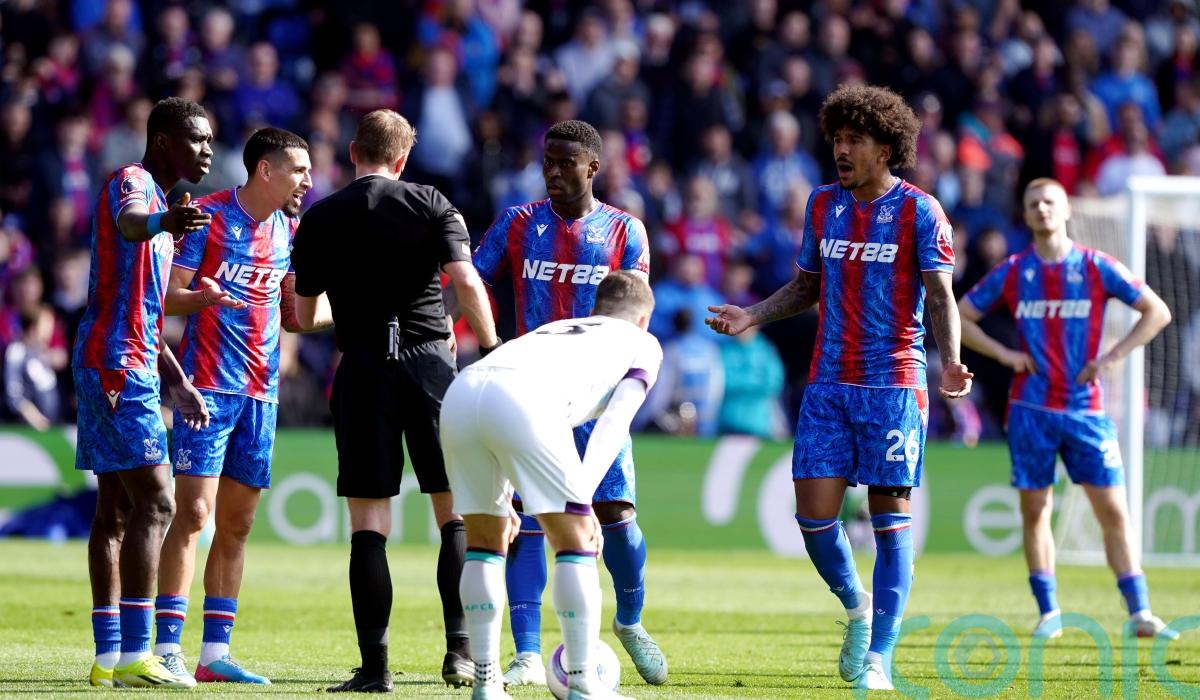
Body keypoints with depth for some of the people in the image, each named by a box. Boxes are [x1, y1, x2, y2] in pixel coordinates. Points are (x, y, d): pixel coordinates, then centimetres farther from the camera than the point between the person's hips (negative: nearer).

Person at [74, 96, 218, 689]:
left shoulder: (163, 203, 23)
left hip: (132, 366, 11)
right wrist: (161, 222, -58)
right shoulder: (132, 181, -8)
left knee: (115, 510, 10)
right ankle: (133, 656, -19)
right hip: (118, 365, -11)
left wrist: (177, 383, 31)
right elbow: (129, 219, -36)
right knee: (154, 502, -15)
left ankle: (108, 656, 11)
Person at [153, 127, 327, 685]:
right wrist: (202, 297, -29)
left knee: (237, 524, 6)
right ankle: (168, 648, -13)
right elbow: (168, 297, -9)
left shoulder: (288, 230, 13)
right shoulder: (207, 216, -6)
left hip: (260, 392, 7)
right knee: (194, 512, -13)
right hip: (208, 385, -7)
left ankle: (215, 651, 9)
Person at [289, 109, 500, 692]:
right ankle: (460, 651, 0)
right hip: (431, 360, 0)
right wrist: (491, 352, -1)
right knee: (456, 513, 8)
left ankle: (374, 665, -5)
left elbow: (305, 316, 12)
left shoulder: (319, 219, 6)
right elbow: (467, 282, -9)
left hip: (363, 367, 0)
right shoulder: (430, 205, 3)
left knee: (369, 522, 1)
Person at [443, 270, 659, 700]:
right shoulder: (643, 344, 28)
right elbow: (613, 424, 10)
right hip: (525, 401, -5)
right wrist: (582, 498, 0)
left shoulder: (553, 329, 42)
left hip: (461, 392, 5)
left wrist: (502, 499, 40)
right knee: (575, 540, 7)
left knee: (483, 542, 20)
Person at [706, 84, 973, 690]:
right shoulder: (823, 204, 11)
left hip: (893, 385, -4)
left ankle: (878, 657, 1)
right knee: (813, 513, -3)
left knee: (889, 516, -3)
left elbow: (940, 297, -8)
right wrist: (752, 317, 6)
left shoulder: (918, 211, -4)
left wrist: (950, 362, -24)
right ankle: (857, 608, 23)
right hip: (828, 384, 5)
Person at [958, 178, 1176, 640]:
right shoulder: (1012, 272, 4)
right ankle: (1048, 613, 11)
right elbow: (960, 318, 11)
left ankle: (1140, 613, -3)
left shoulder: (1097, 268, 1)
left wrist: (1111, 357, -5)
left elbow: (1157, 312, 4)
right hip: (1031, 408, 1)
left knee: (1113, 511, -4)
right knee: (1034, 511, 2)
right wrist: (1004, 354, -2)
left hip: (1086, 408, -1)